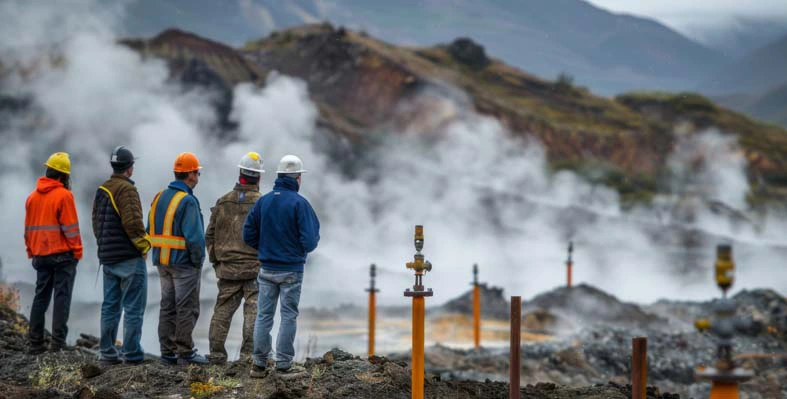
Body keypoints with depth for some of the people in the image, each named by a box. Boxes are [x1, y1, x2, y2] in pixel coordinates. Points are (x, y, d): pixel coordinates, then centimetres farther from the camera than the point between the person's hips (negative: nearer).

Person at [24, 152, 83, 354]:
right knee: (62, 296, -3)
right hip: (63, 254, -6)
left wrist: (32, 253, 19)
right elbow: (71, 228, -13)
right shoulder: (64, 195, -11)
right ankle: (58, 342, -7)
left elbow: (28, 229, 14)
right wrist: (77, 252, -7)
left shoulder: (32, 197, 10)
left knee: (41, 297, 10)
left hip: (41, 255, 6)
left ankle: (35, 342, 10)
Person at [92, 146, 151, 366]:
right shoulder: (126, 189, -14)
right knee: (133, 307, -3)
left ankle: (107, 353, 12)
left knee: (110, 306, 11)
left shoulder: (102, 190, 13)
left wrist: (104, 245, 16)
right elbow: (132, 223, -21)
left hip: (108, 257, 8)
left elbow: (96, 222, 15)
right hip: (130, 257, -8)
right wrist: (144, 244, -8)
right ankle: (132, 354, -4)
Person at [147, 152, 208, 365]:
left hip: (163, 262, 8)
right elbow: (195, 237, -21)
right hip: (184, 263, -8)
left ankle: (168, 352, 14)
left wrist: (159, 254, 14)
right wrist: (198, 260, -9)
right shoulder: (187, 201, -16)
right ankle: (185, 353, 2)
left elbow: (150, 231, 11)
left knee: (167, 306, 12)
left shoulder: (159, 197, 9)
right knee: (187, 308, -1)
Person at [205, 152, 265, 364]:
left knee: (223, 309, 8)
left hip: (227, 267, 4)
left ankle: (216, 353, 9)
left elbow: (210, 235, 9)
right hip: (255, 267, -4)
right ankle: (248, 353, -4)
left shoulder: (223, 202, 5)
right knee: (253, 311, -1)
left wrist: (216, 260, 17)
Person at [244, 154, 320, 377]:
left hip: (267, 269, 4)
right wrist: (309, 244, 6)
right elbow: (310, 240, -17)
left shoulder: (263, 201, 2)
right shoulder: (299, 203, -13)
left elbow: (248, 235, 3)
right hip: (291, 270, -4)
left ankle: (259, 363, 10)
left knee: (263, 315, 9)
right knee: (288, 317, 4)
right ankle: (284, 364, 6)